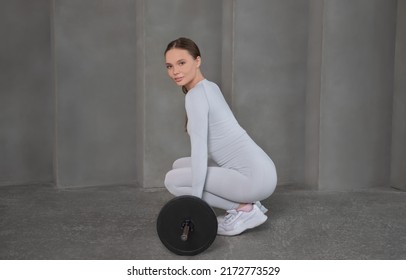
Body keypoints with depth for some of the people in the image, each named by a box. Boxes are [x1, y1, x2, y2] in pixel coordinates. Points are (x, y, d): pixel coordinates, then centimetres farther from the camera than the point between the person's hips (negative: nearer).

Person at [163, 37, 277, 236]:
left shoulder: (195, 95, -14)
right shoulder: (209, 87, 14)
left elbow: (199, 152, -19)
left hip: (254, 177, -9)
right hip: (256, 169, 9)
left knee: (173, 180, -4)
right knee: (180, 166, 18)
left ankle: (243, 210, -4)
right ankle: (246, 203, 13)